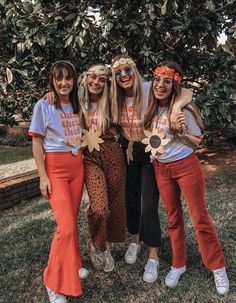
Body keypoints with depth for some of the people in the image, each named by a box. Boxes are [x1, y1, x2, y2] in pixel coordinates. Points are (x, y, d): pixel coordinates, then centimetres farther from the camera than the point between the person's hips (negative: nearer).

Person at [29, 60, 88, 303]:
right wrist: (43, 176, -11)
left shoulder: (76, 106, 12)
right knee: (66, 225, -11)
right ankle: (55, 282, 5)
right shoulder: (43, 105, -3)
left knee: (72, 220, 10)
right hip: (55, 167, -5)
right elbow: (37, 142, -5)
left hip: (77, 165, 5)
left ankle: (72, 265, 30)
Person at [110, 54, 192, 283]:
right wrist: (129, 144, -2)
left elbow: (187, 93, -19)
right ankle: (135, 240, 40)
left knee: (149, 204, -2)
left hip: (151, 153, -5)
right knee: (131, 198, 15)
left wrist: (177, 106, -38)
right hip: (129, 152, 5)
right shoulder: (117, 98, -2)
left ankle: (153, 257, 16)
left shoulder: (149, 90, -17)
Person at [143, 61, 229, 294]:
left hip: (186, 166, -4)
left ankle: (218, 267, 23)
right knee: (173, 218, 14)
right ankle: (178, 264, 31)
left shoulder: (183, 109, -15)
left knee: (200, 217, 4)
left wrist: (182, 132, -25)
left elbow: (196, 143, -9)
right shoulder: (151, 109, 0)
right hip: (161, 169, 5)